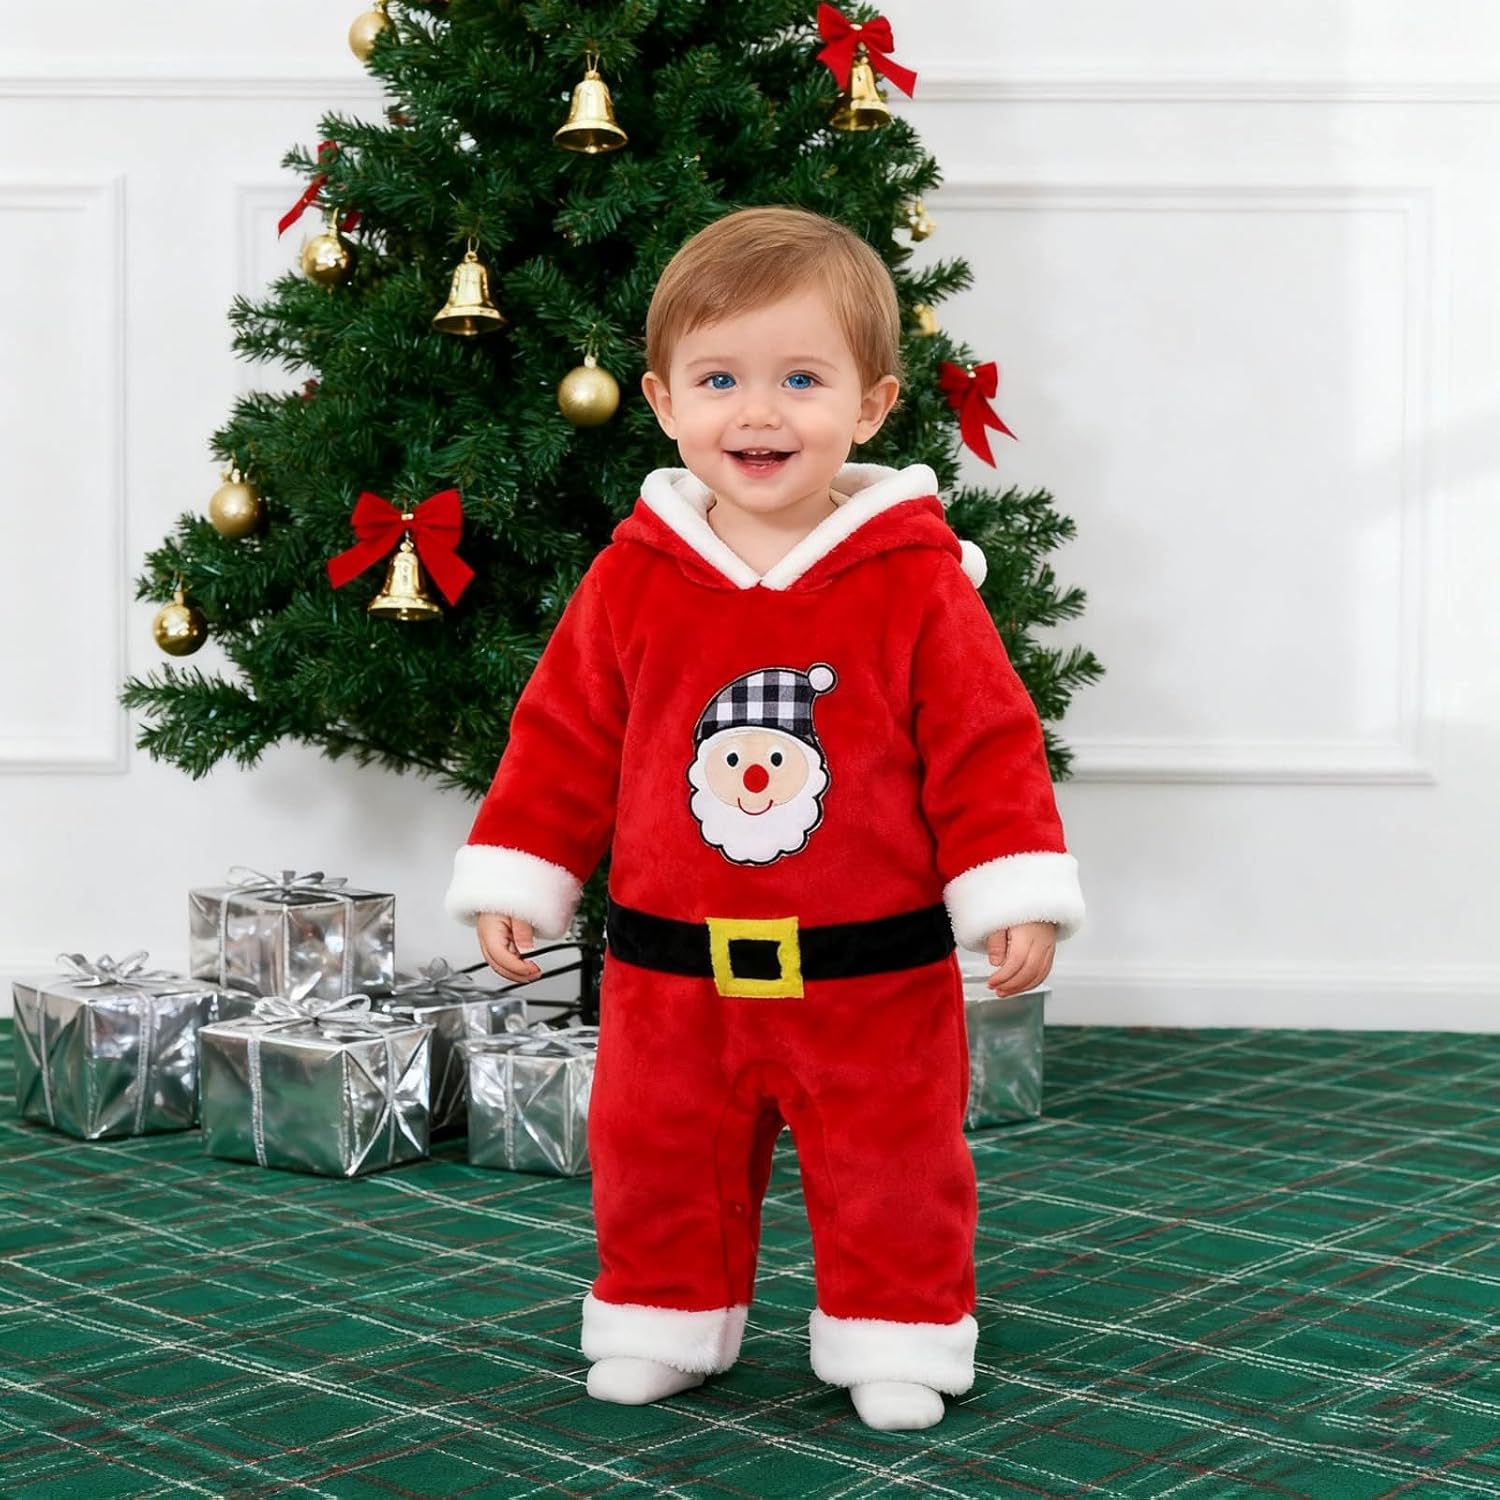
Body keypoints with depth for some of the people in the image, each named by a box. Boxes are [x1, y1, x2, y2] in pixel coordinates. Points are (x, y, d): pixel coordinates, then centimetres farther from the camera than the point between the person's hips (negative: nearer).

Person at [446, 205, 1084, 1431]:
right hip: (674, 968, 2)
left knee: (893, 1169, 11)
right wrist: (513, 876, 3)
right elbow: (565, 737, 3)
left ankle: (896, 1336, 30)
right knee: (658, 1162, 15)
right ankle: (666, 1322, 35)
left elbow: (986, 745, -7)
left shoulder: (917, 581, -10)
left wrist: (1016, 894, -10)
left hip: (872, 972, -2)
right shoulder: (633, 578, -4)